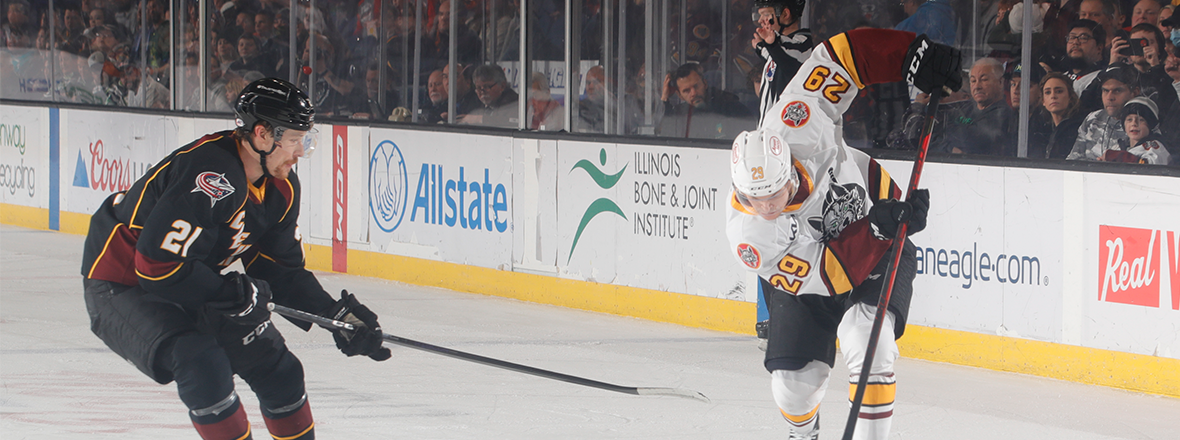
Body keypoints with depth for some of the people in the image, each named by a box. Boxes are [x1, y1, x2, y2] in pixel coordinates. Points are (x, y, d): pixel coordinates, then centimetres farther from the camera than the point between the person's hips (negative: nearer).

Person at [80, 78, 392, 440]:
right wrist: (233, 294, -26)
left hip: (191, 285, 9)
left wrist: (334, 314, -5)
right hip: (122, 284, -9)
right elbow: (157, 265, -35)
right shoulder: (209, 176, -33)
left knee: (274, 364, 9)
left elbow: (281, 270, 7)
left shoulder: (281, 189, -2)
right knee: (203, 364, -29)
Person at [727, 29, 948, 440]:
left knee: (866, 342, -26)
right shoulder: (747, 234, -33)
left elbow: (839, 52, -26)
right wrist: (874, 230, -45)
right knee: (794, 381, -2)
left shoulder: (797, 130, -35)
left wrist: (913, 54, -34)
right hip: (804, 271, 1)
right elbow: (821, 277, -32)